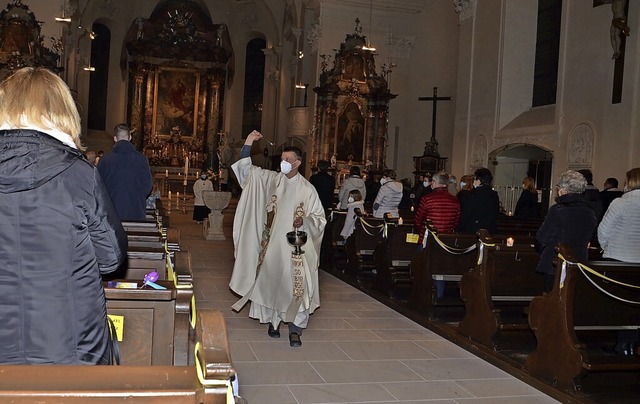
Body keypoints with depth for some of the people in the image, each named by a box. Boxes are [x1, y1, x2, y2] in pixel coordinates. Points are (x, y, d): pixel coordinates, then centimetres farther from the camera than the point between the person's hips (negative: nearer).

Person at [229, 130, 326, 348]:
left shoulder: (307, 189, -3)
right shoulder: (272, 179, 5)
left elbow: (319, 218, 1)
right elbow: (247, 169, 2)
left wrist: (304, 220, -20)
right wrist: (248, 144, -9)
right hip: (271, 244, 3)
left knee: (296, 286, -7)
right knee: (269, 282, 9)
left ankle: (295, 329, -2)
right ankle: (273, 321, 25)